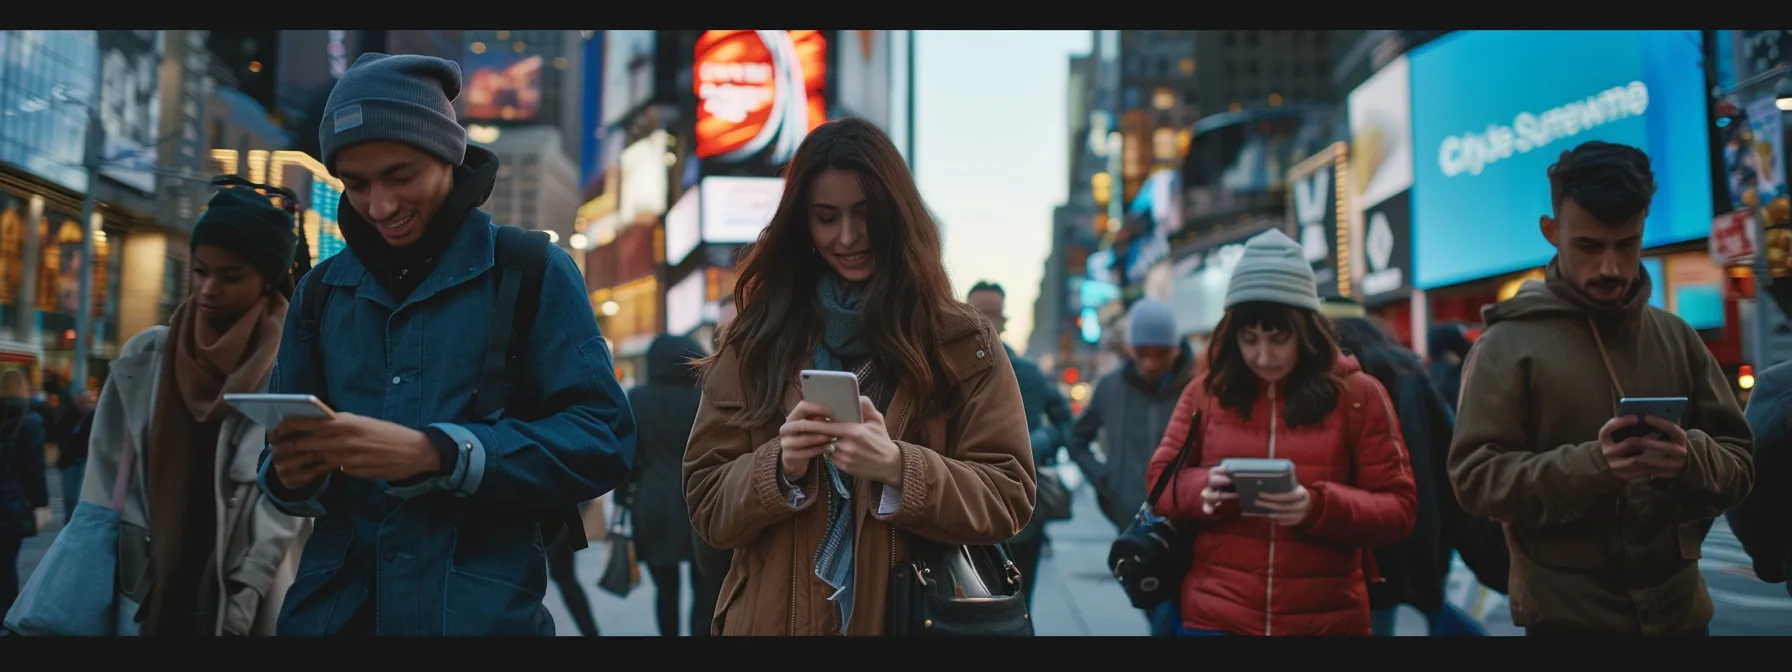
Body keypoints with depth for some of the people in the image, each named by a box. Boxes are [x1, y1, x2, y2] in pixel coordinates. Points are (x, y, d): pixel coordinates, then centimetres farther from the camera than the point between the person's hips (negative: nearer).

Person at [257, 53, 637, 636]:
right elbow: (283, 456, 12)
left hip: (480, 610, -3)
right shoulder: (321, 291, 10)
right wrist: (293, 474, -12)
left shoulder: (532, 271, -4)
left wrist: (435, 453, -23)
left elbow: (603, 438, -13)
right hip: (332, 604, 4)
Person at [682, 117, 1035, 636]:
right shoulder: (757, 342, 0)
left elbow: (1008, 499, -9)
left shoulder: (964, 344, -3)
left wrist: (898, 467, -24)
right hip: (775, 618, 1)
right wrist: (779, 469, -20)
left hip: (916, 620, 0)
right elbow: (706, 504, -1)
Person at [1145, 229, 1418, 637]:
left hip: (1327, 620, 0)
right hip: (1215, 615, 1)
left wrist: (1320, 507, -21)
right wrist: (1202, 489, -15)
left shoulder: (1358, 395, 0)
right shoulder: (1206, 390, 4)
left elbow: (1399, 508, -2)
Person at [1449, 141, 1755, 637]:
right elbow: (1474, 477, -12)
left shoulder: (1677, 337, 6)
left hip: (1678, 607, 4)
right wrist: (1589, 466, -26)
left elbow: (1738, 463, 7)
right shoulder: (1507, 345, -7)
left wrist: (1693, 458, -16)